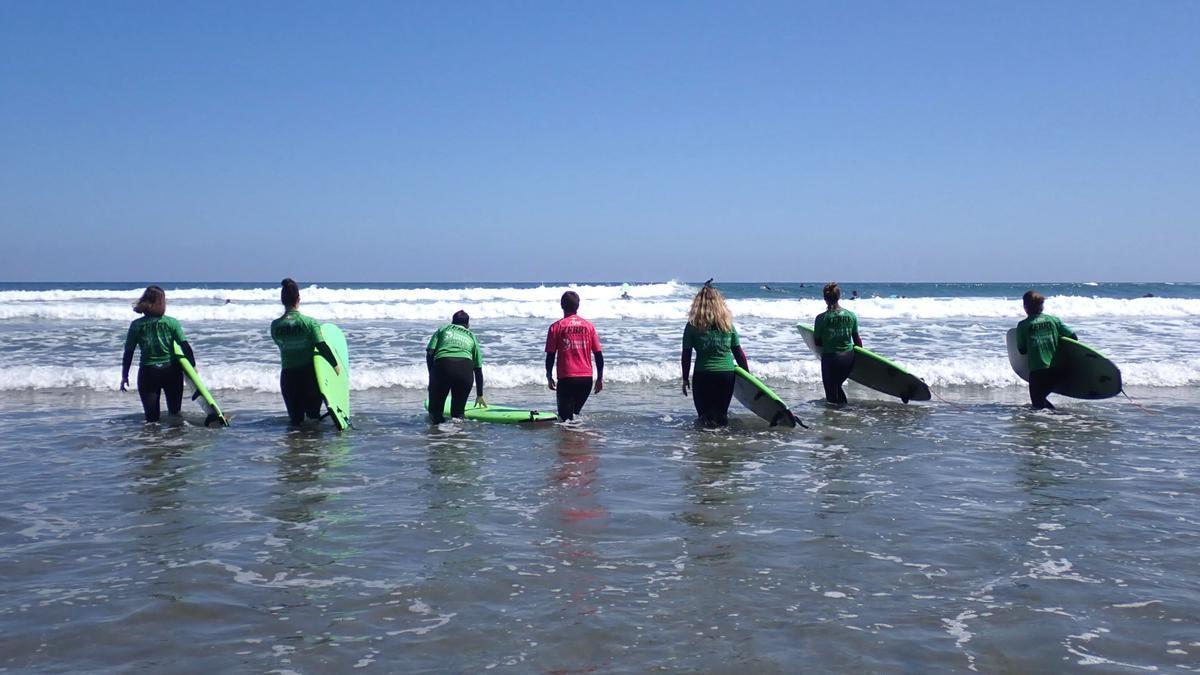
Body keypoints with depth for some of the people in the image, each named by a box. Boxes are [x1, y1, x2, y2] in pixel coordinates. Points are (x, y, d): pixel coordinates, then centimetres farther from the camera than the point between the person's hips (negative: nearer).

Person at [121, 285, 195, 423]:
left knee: (152, 418, 4)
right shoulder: (171, 322, -4)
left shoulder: (136, 325, -2)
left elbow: (128, 353, 1)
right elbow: (185, 346, -8)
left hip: (148, 373, 0)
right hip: (171, 371, 0)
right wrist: (193, 366, 3)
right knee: (175, 414, 14)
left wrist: (124, 376, 10)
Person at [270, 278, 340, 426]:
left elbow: (281, 345, 8)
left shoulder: (275, 325, -4)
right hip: (308, 374, -2)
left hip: (287, 376, 2)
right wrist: (335, 364, -3)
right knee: (313, 414, 18)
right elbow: (322, 347, -16)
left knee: (295, 417, 12)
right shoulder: (309, 322, -13)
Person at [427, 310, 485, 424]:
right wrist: (480, 395, 42)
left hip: (442, 364, -1)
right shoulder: (471, 337, 32)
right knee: (458, 412, 15)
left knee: (435, 410, 13)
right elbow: (478, 369, 34)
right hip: (466, 366, 1)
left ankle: (437, 419, -15)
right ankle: (458, 419, -14)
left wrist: (432, 377, 15)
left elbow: (430, 353, 11)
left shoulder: (442, 330, 28)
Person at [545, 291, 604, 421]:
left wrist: (549, 377, 10)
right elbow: (598, 354, 5)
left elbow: (550, 355, -2)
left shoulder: (556, 327, -3)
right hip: (586, 378, 3)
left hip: (566, 379, -3)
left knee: (565, 417, 1)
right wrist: (600, 378, 13)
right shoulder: (589, 326, 5)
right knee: (575, 412, 23)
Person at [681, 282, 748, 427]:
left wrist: (685, 379, 9)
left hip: (703, 375, -2)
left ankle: (707, 420, -21)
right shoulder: (728, 324, 3)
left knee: (704, 412, 11)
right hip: (727, 374, 2)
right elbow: (738, 353, 6)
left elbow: (686, 355, -2)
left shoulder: (692, 326, -4)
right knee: (722, 413, 17)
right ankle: (720, 419, -14)